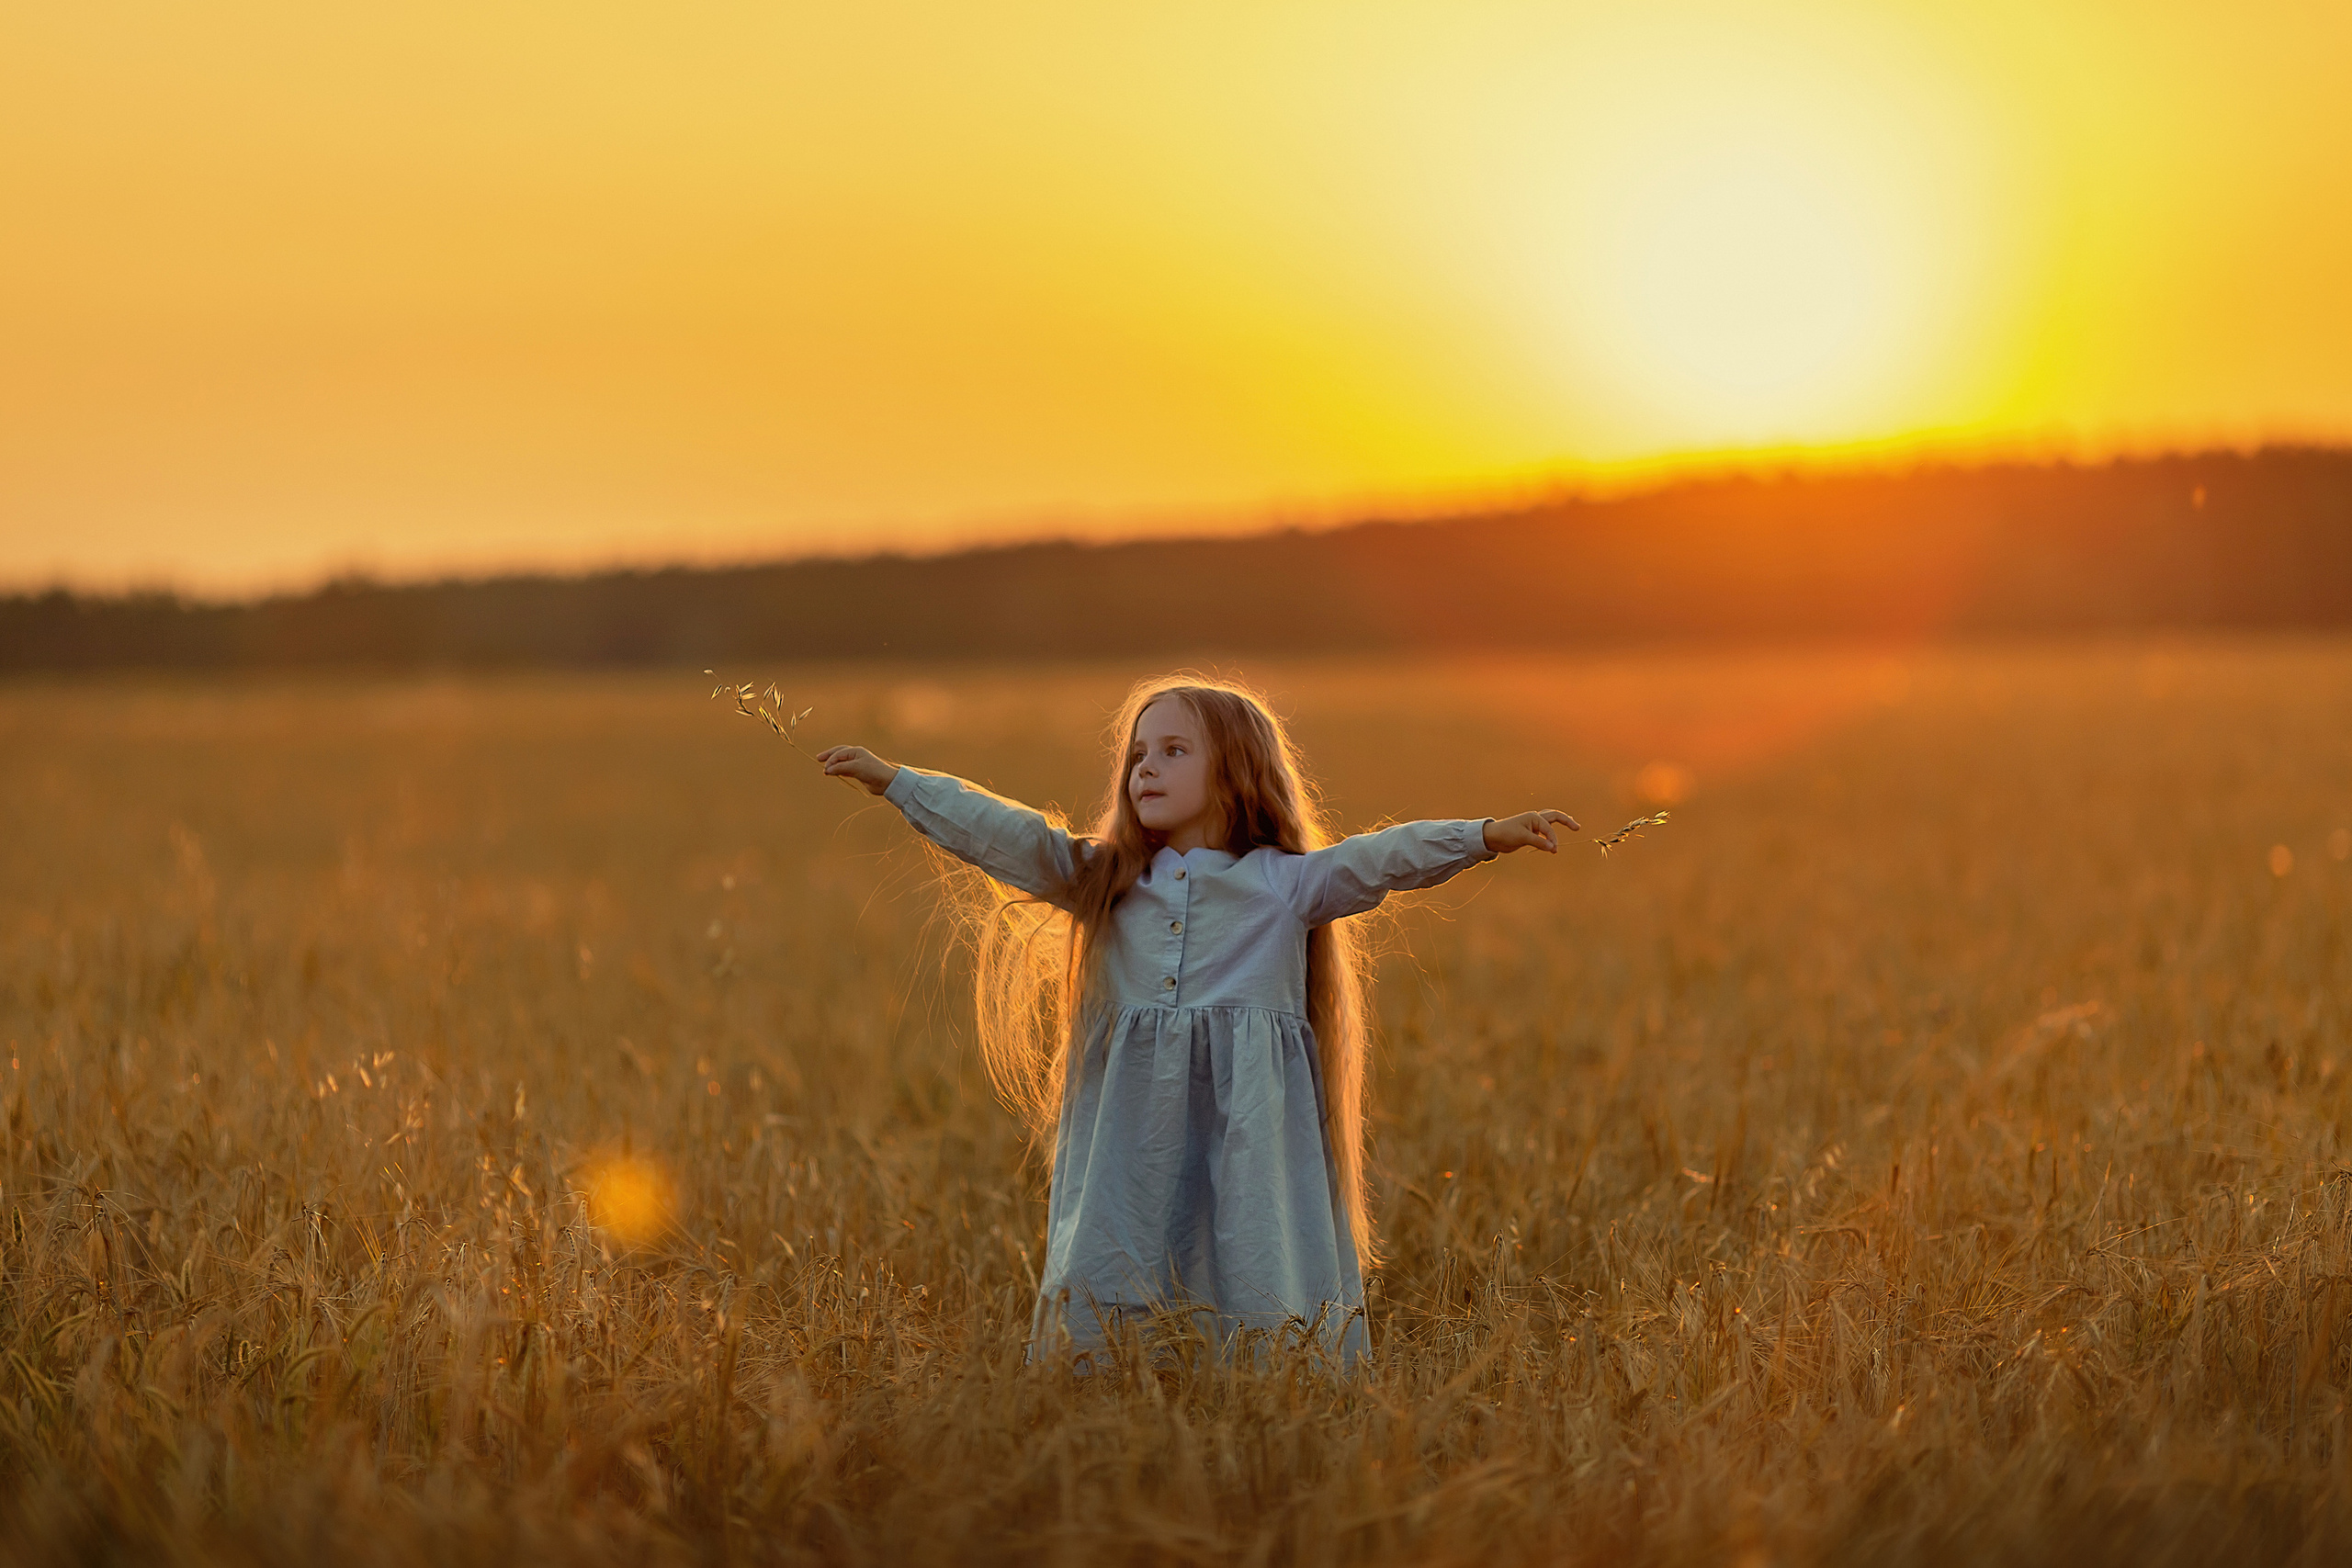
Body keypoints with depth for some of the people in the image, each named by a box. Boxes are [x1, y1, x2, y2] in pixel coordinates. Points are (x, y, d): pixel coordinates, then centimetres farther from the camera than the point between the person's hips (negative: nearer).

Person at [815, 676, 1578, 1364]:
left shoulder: (1286, 883, 5)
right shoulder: (1101, 879, 14)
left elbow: (1387, 857, -6)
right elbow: (1000, 835, 12)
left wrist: (1489, 835, -19)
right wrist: (893, 781, 9)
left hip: (1249, 1133, -3)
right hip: (1132, 1133, 3)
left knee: (1260, 1308, -6)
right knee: (1106, 1305, -1)